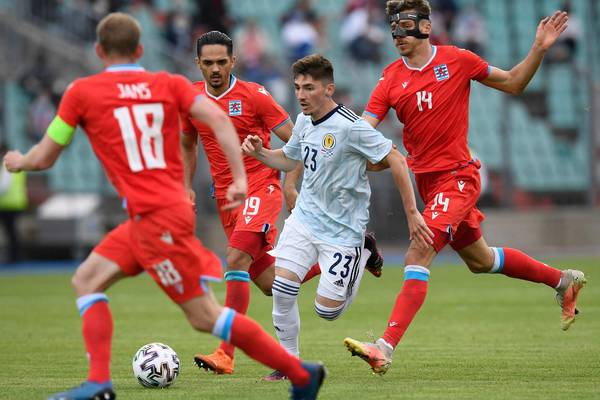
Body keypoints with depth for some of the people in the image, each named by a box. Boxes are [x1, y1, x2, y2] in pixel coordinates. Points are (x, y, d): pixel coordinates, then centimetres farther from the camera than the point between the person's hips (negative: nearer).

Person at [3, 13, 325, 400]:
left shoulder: (82, 92, -1)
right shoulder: (169, 84, 10)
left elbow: (44, 158, 6)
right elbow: (218, 118, -6)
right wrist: (240, 178, -7)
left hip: (157, 218, -7)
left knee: (205, 315, -4)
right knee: (87, 280, 14)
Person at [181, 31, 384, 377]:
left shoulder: (253, 95, -8)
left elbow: (296, 142, -4)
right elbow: (188, 144, 23)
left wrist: (290, 185, -13)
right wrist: (187, 187, 12)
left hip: (261, 185, -6)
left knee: (237, 259, -25)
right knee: (270, 283, 7)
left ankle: (226, 354, -25)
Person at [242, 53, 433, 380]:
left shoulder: (349, 126, -22)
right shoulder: (304, 121, 2)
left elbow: (395, 159, -18)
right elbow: (288, 160, 20)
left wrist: (412, 213, -16)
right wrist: (259, 152, -1)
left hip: (343, 229, -6)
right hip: (304, 218, 6)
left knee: (326, 310, -3)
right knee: (282, 287, -12)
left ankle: (362, 259, 26)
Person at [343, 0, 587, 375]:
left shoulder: (456, 60, -7)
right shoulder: (392, 78, 1)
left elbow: (513, 83, 7)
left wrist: (539, 49, -7)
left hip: (458, 176, -6)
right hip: (426, 179, 6)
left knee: (417, 257, -20)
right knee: (480, 260, 20)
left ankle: (385, 348, -26)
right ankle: (564, 280, 41)